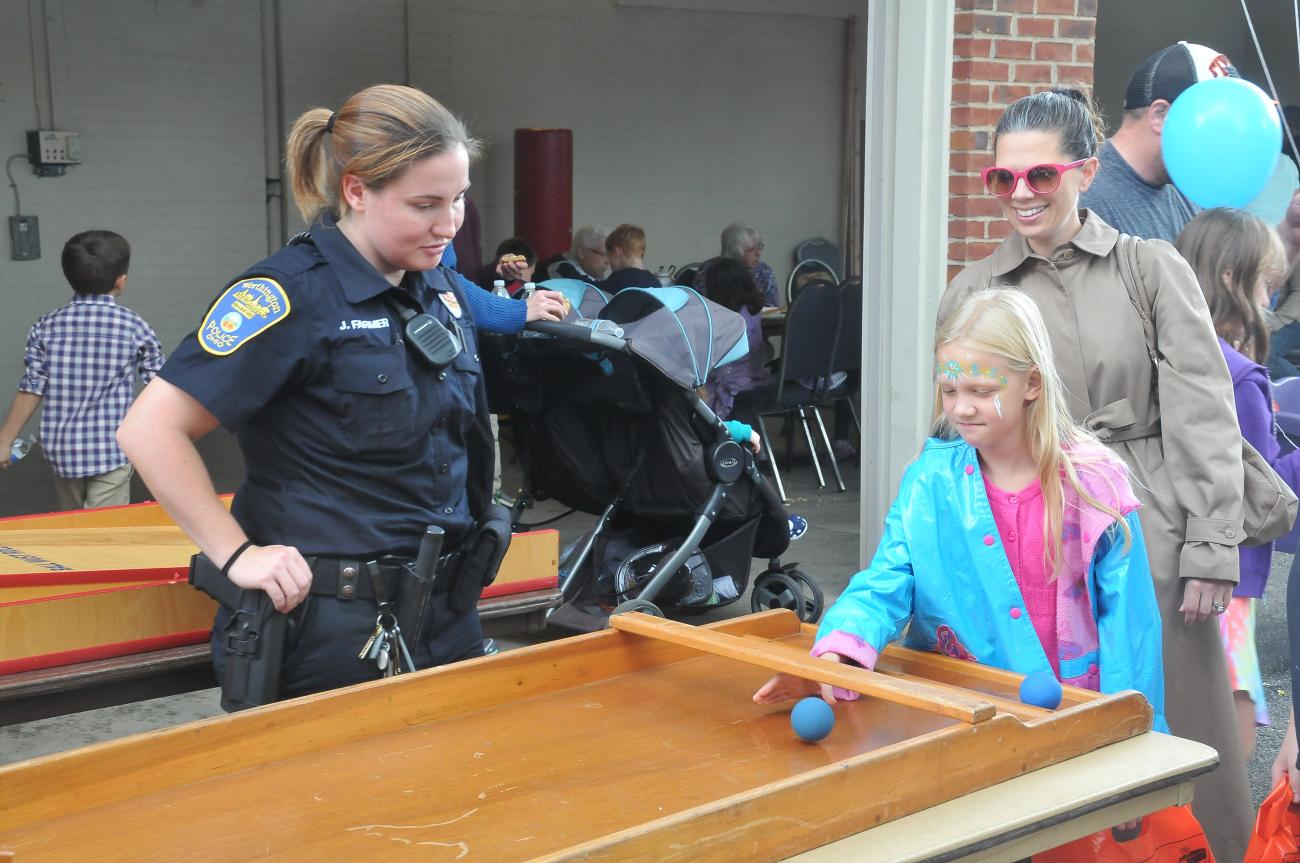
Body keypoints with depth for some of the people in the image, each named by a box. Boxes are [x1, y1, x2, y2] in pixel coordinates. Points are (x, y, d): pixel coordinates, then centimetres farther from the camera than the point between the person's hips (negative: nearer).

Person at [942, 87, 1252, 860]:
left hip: (1148, 534, -1)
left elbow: (1203, 418, -1)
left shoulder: (1153, 271, 2)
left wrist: (1212, 550, -6)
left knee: (1182, 739, 4)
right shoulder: (973, 293, 7)